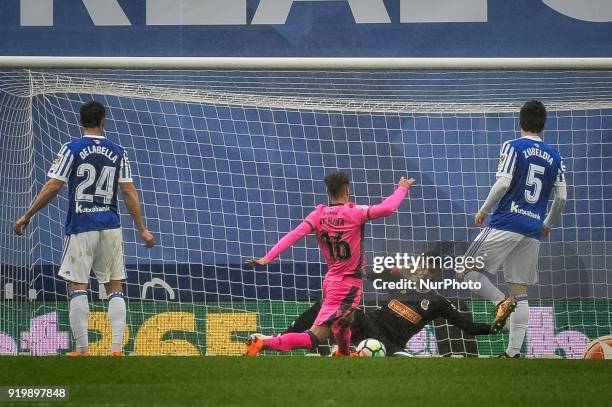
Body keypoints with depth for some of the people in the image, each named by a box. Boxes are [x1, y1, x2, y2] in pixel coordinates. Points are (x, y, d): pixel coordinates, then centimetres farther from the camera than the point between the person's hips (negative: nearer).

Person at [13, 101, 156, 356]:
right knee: (115, 287, 8)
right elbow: (129, 193, 4)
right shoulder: (118, 153, 6)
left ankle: (82, 349, -6)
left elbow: (52, 188, -7)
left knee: (77, 287, -1)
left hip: (81, 227, -3)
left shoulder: (71, 150, -3)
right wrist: (142, 230, 9)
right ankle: (117, 347, 1)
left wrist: (27, 216, 2)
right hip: (110, 227, 3)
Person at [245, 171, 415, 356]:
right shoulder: (353, 212, -16)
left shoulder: (319, 214, -1)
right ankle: (263, 343, -26)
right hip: (348, 286, -8)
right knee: (313, 339, -13)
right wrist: (402, 188, -6)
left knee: (344, 321, 38)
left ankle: (343, 354, 64)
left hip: (331, 280, 8)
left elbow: (294, 235, -12)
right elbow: (387, 208, -24)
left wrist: (268, 258, -15)